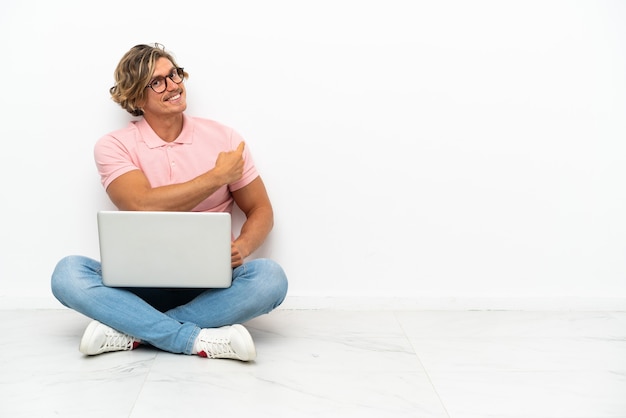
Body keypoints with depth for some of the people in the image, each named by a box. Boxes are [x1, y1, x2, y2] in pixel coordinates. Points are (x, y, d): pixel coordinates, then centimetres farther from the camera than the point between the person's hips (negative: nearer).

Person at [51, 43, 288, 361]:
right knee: (68, 273, -26)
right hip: (141, 282, 0)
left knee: (270, 277, -29)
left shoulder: (223, 138, 2)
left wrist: (241, 247, -17)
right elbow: (143, 207, -19)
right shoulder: (114, 146, -2)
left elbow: (260, 210, 5)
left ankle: (131, 331, -23)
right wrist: (218, 176, -14)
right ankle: (200, 340, -29)